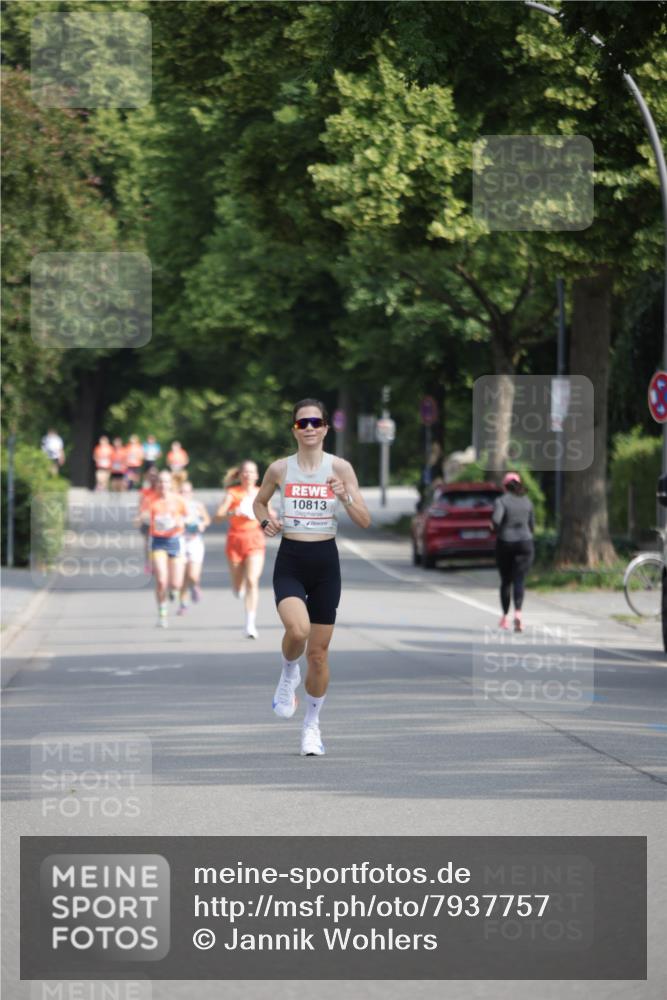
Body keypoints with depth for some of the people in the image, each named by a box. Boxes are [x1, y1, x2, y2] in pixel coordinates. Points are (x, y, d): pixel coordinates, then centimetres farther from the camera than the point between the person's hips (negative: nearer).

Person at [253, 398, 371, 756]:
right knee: (297, 629, -29)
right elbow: (259, 501, 19)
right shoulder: (280, 469, 0)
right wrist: (265, 521, -2)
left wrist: (345, 497, -21)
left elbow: (365, 521, -3)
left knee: (318, 652, 5)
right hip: (290, 561, -1)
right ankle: (288, 674, 5)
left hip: (325, 562, 1)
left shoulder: (340, 468, -3)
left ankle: (312, 724, 24)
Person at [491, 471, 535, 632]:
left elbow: (495, 519, -23)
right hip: (525, 543, 1)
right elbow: (532, 525, 11)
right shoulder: (526, 501, 6)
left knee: (506, 581, 13)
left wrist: (499, 530, -3)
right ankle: (518, 612, -29)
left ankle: (505, 617, 20)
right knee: (519, 581, -7)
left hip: (505, 543, -1)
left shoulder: (501, 501, -6)